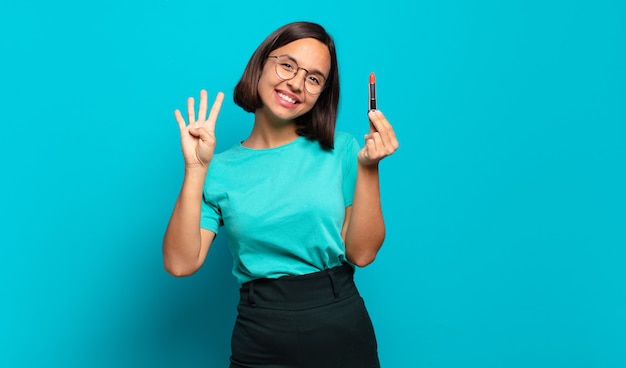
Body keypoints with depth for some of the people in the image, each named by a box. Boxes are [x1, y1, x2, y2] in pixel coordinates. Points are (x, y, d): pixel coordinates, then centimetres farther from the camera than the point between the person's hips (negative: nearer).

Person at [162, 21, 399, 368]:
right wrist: (195, 170, -15)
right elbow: (181, 263, -10)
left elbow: (361, 253, -7)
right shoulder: (221, 170, -1)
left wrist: (368, 168, -16)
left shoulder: (340, 149, -2)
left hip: (343, 329, 0)